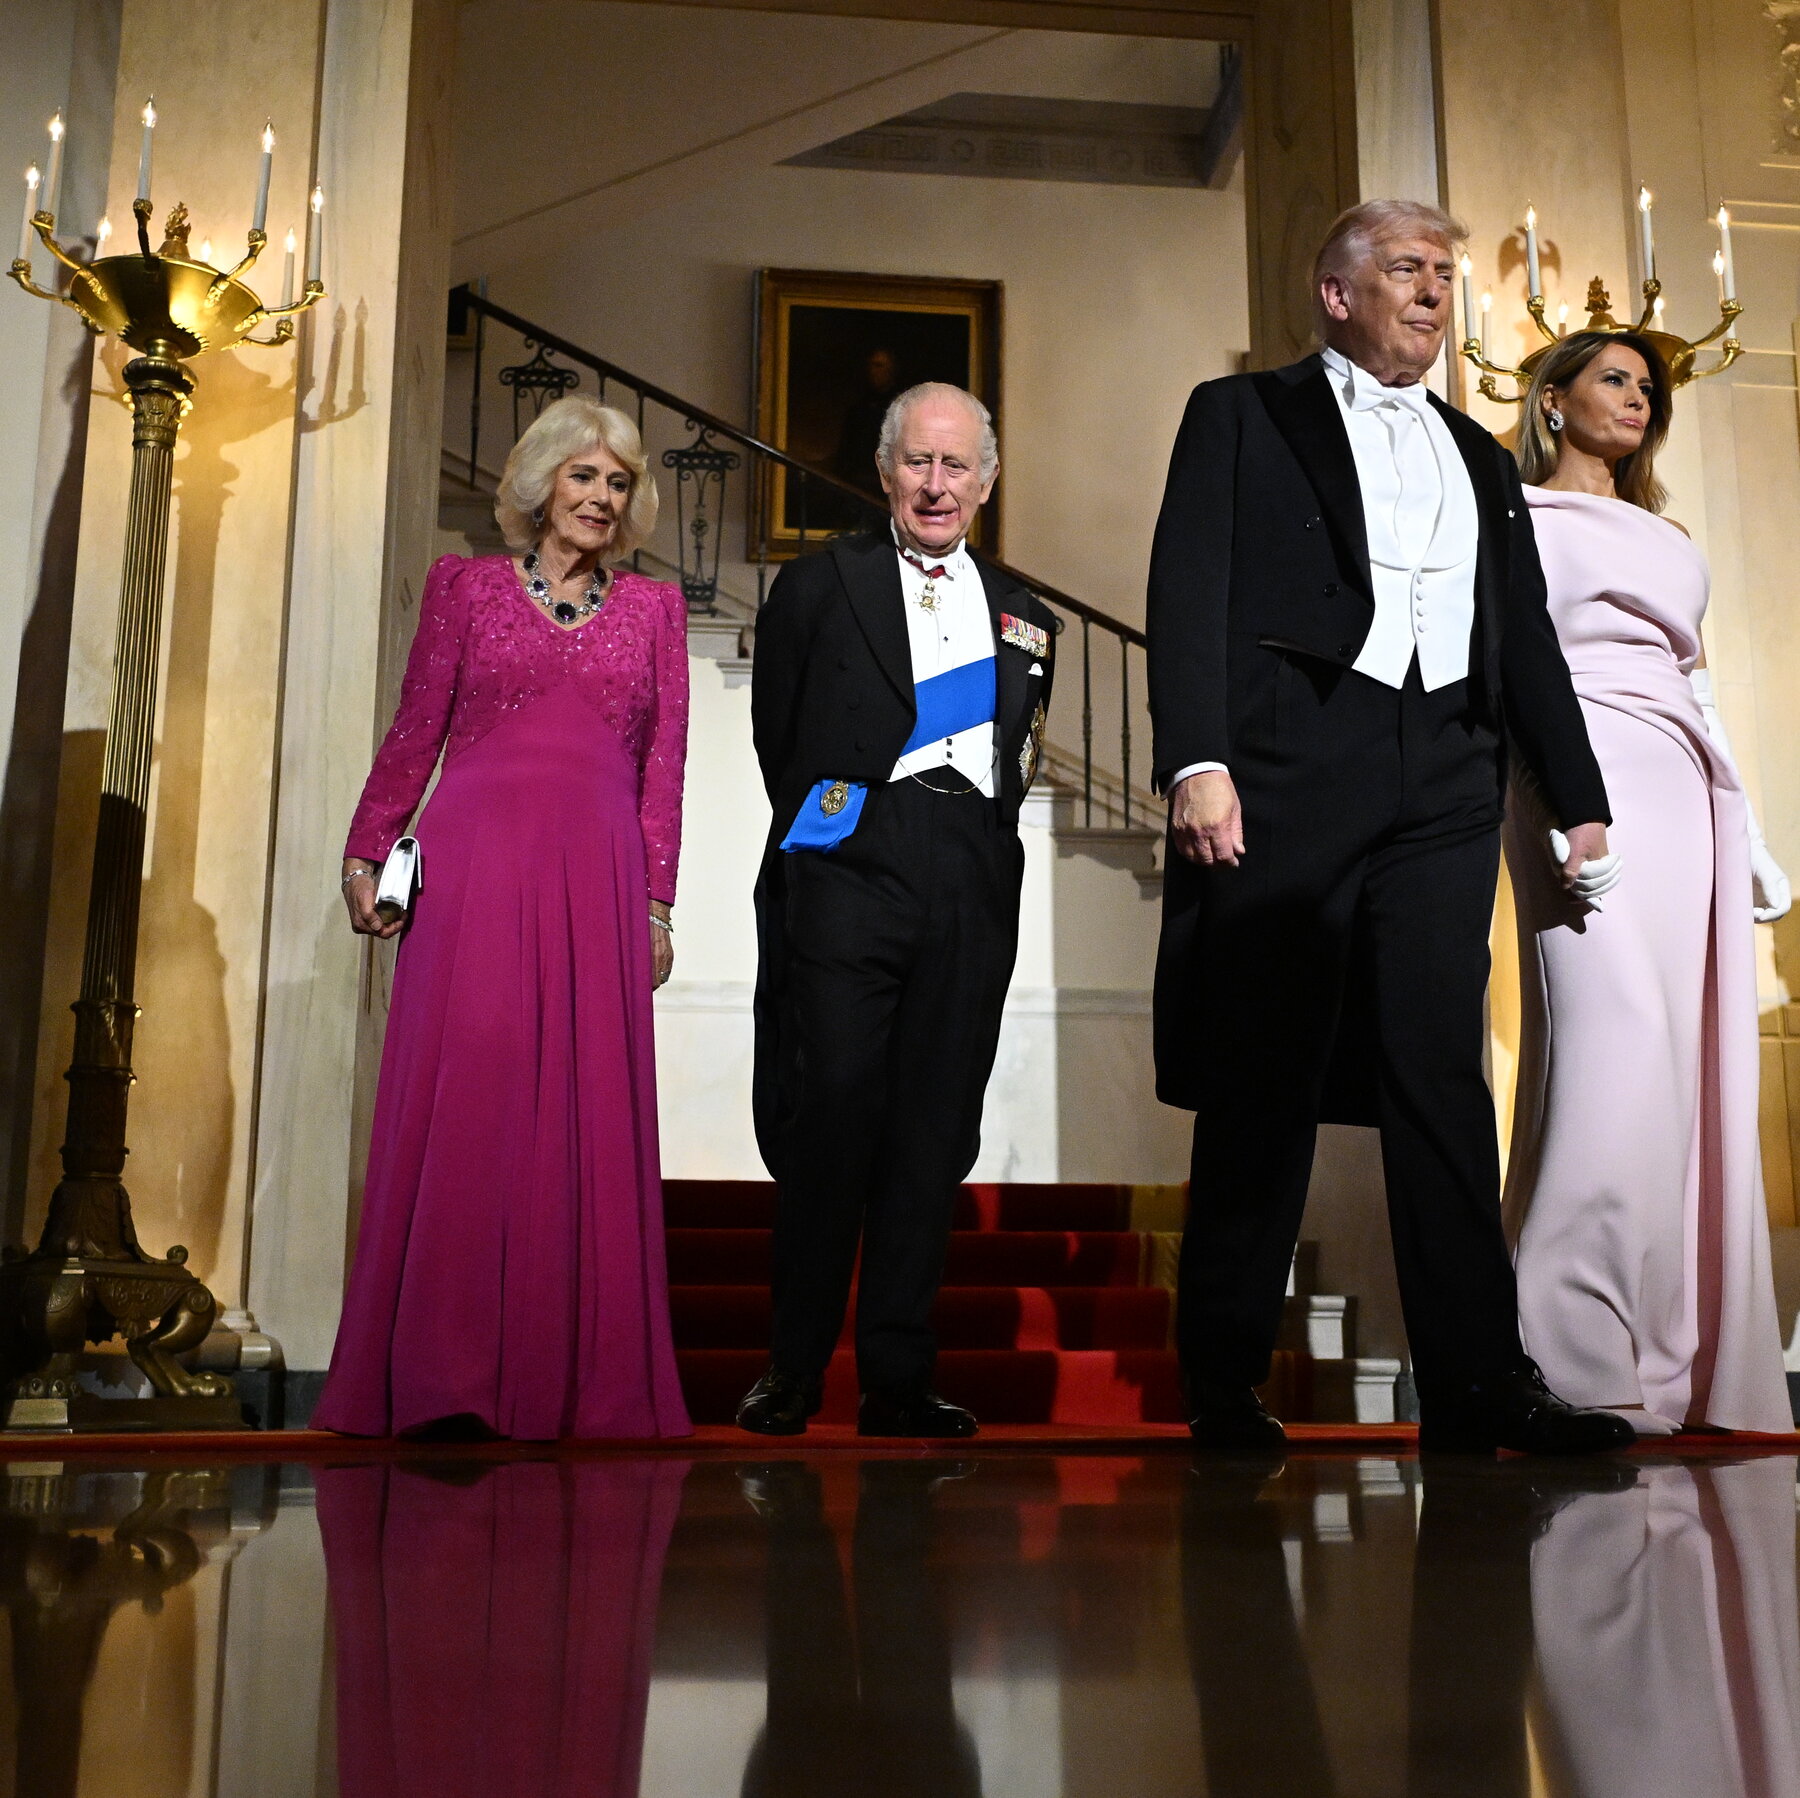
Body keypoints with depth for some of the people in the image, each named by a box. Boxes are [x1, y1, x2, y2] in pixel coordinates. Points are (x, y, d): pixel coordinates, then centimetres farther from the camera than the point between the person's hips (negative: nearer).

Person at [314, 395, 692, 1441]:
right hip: (475, 867, -1)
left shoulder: (655, 608, 16)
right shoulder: (467, 586, 13)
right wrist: (367, 852, 2)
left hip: (597, 881, 2)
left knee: (591, 1110, 0)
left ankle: (579, 1376, 7)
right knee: (463, 1099, -6)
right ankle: (442, 1374, -1)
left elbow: (664, 765, 11)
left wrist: (657, 902, 4)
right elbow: (415, 734, 10)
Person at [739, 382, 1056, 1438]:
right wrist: (823, 828, 9)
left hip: (975, 883, 3)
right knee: (832, 1106, -8)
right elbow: (778, 737, 12)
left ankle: (898, 1379, 9)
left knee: (936, 1127, 2)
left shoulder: (1024, 617, 20)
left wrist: (983, 839, 8)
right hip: (850, 866, -3)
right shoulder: (818, 587, 11)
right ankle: (795, 1368, 5)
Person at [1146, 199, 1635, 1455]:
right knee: (1264, 1078, -1)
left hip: (1444, 786, 4)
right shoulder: (1245, 414, 11)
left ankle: (1478, 1384, 2)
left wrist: (1581, 798, 15)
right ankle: (1225, 1383, 8)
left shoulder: (1480, 458, 26)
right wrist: (1197, 760, -15)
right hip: (1291, 774, -4)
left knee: (1442, 1077, 0)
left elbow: (1528, 640, 23)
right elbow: (1191, 591, -1)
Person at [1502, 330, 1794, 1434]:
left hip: (1692, 799, 7)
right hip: (1589, 779, -7)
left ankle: (1693, 1364, 3)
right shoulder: (1519, 513, 10)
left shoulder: (1670, 538, 29)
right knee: (1616, 1045, -18)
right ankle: (1581, 1367, -17)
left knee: (1699, 1067, 0)